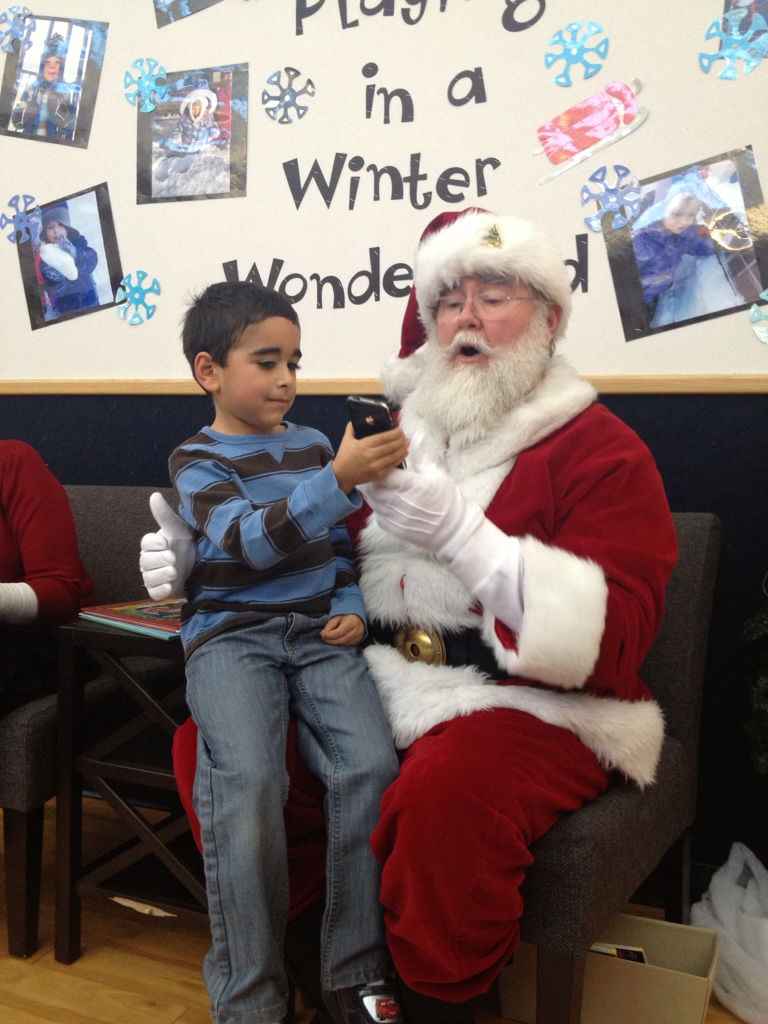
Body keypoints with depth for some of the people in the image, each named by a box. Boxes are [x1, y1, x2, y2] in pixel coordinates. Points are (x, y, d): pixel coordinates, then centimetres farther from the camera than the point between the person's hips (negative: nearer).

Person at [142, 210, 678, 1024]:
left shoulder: (604, 452, -3)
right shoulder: (399, 430, 15)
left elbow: (613, 639, -16)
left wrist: (460, 533, -24)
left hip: (534, 705, -5)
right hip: (375, 681, 6)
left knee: (445, 793, -35)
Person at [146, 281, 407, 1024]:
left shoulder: (313, 446, 17)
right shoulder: (197, 461, 2)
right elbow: (250, 540, -17)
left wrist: (351, 609, 5)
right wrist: (339, 480, -27)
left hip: (319, 632, 4)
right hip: (231, 635, -3)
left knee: (371, 766, -22)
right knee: (246, 780, -28)